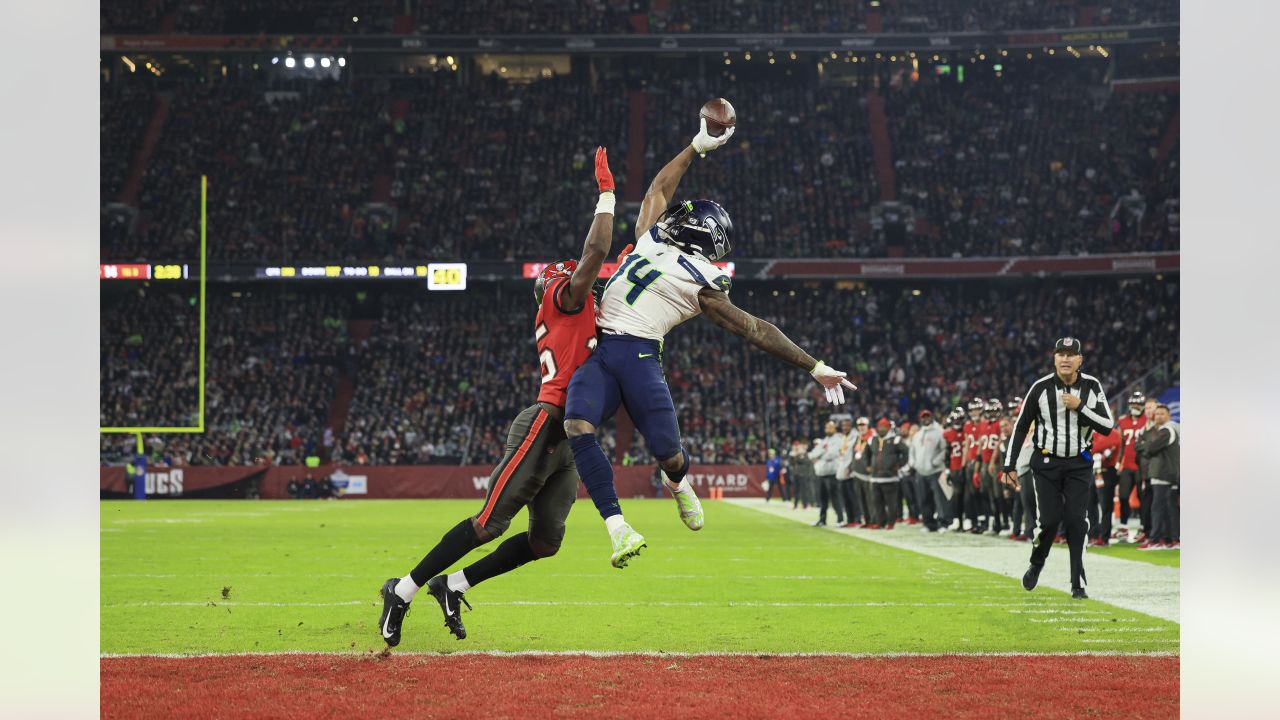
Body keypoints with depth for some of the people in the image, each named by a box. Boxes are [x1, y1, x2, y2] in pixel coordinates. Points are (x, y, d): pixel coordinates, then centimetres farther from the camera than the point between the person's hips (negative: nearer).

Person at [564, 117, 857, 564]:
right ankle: (617, 526, -26)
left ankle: (678, 481, 33)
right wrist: (696, 147, 39)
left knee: (666, 451, -9)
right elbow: (659, 188, 33)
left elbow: (755, 330, 5)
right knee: (576, 425, -23)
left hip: (639, 357, -4)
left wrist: (814, 367, 1)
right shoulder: (650, 238, 19)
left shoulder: (703, 285, 5)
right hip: (598, 354, 4)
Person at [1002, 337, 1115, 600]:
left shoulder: (1092, 386, -5)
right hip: (1046, 462, -1)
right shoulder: (1041, 388, -9)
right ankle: (1036, 565, 20)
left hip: (1078, 464, 1)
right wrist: (1010, 466, -1)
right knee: (1049, 520, -9)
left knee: (1076, 520, -9)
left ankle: (1078, 582, -2)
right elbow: (1020, 427, 0)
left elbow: (1107, 426, -7)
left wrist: (1080, 407, -21)